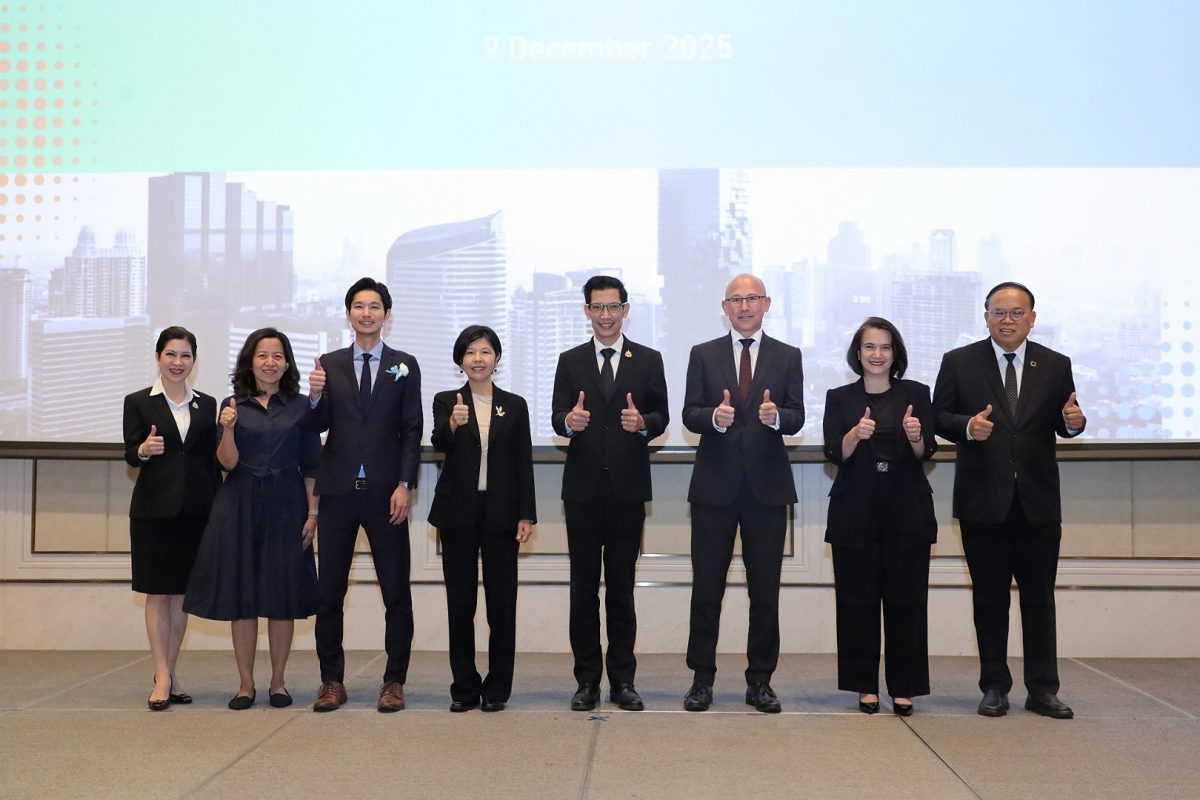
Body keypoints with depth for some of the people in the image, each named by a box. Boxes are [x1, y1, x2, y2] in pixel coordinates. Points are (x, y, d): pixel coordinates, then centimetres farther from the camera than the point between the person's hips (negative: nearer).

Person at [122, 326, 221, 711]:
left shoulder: (206, 404, 10)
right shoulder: (138, 402, 2)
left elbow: (213, 461, 11)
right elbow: (130, 456, -3)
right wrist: (144, 449, -26)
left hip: (195, 509, 3)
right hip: (154, 508, -3)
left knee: (182, 593, 7)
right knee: (157, 592, 0)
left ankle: (169, 674, 15)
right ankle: (162, 677, 3)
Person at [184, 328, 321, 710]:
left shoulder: (300, 406, 4)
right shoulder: (233, 405, 5)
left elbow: (310, 466, 4)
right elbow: (228, 463, -1)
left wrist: (313, 513, -3)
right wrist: (228, 429, -18)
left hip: (285, 507, 0)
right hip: (240, 506, 1)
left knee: (282, 597, 3)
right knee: (241, 595, 2)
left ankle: (278, 682, 15)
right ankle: (245, 683, 13)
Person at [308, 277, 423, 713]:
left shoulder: (404, 366, 5)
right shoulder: (329, 365, 8)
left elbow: (412, 431, 1)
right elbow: (318, 427, 4)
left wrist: (404, 485, -8)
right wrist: (315, 397, -16)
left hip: (385, 493, -1)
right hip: (338, 492, 2)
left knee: (397, 592, 2)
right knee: (329, 591, 6)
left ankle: (394, 681, 12)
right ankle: (332, 681, 16)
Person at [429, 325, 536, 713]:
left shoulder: (515, 405, 7)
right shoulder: (446, 401, 4)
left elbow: (524, 463, 5)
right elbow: (439, 444, -14)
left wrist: (527, 515, -2)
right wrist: (452, 424, -36)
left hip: (501, 513, 0)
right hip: (458, 512, 0)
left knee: (502, 600, 2)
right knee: (460, 601, 5)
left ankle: (497, 687, 12)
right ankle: (465, 687, 14)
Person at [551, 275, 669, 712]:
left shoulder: (648, 360, 7)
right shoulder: (570, 361, 9)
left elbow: (661, 416, 4)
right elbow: (557, 416, 2)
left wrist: (643, 423, -18)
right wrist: (569, 421, -21)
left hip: (628, 487, 0)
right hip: (583, 486, 1)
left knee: (622, 585, 5)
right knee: (584, 586, 4)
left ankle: (622, 680, 12)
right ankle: (587, 680, 11)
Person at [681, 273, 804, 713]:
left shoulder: (787, 357, 7)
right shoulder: (703, 355, 7)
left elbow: (797, 418, -2)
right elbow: (689, 414, -1)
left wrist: (776, 416, -24)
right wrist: (714, 416, -22)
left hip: (767, 487, 0)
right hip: (715, 486, 0)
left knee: (766, 591, 5)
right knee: (706, 589, 4)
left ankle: (760, 681, 15)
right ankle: (702, 679, 14)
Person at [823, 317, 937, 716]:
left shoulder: (916, 394, 6)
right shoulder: (840, 398, 6)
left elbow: (926, 453, 0)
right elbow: (835, 455, -3)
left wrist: (916, 436, -21)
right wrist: (856, 434, -23)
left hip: (907, 512, 0)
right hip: (855, 513, 0)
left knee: (907, 600, 1)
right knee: (858, 600, 1)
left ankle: (904, 687, 9)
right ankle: (865, 686, 10)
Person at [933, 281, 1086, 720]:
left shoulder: (1055, 365, 7)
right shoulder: (959, 362, 2)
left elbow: (1064, 424, 7)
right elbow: (938, 417, -1)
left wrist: (1073, 421, -16)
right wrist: (967, 426, -21)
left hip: (1038, 501, 1)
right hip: (983, 502, -1)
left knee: (1039, 598, 6)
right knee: (990, 599, 7)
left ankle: (1043, 689, 14)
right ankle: (994, 687, 17)